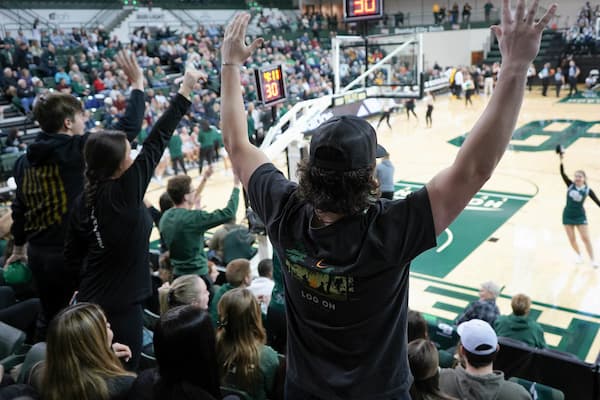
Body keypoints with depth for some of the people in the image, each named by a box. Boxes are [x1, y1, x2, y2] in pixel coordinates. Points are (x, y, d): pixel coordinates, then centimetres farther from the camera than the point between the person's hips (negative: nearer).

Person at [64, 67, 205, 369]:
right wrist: (185, 90, -11)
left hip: (91, 302, 7)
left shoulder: (85, 199, 0)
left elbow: (72, 257, 5)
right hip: (121, 306, -7)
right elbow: (157, 140, -16)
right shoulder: (126, 192, -19)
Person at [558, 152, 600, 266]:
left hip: (580, 216, -2)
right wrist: (561, 160, -29)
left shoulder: (587, 190, -7)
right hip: (568, 215, 2)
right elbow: (562, 173, -17)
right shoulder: (570, 185, -6)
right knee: (571, 239, 8)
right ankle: (579, 256, 31)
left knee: (586, 238, -2)